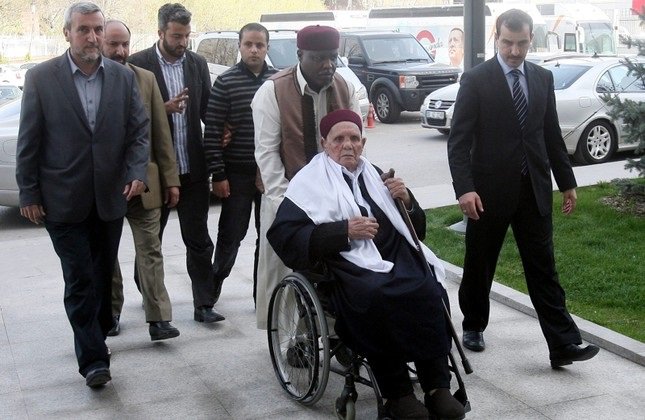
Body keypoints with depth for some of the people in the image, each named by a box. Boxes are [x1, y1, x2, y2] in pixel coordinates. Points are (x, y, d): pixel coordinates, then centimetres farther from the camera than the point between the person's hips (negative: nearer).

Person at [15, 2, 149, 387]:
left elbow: (139, 130, 3)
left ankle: (96, 337, 33)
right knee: (80, 280, -1)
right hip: (63, 200, -3)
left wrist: (137, 171, -13)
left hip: (110, 197, 3)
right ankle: (93, 358, 6)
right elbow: (29, 141, -3)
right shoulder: (41, 78, -5)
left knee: (103, 275, 15)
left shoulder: (124, 77, 2)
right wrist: (29, 193, -3)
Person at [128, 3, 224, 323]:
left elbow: (207, 109, 9)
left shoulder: (198, 64, 6)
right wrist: (164, 109, -21)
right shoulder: (138, 64, -6)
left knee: (198, 239, 4)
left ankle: (204, 303, 9)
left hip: (193, 166, 3)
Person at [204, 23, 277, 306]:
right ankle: (213, 285, 28)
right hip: (237, 173, -3)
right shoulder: (225, 82, -5)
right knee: (231, 235, 6)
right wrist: (217, 175, -10)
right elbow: (212, 132, -6)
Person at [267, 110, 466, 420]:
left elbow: (416, 228, 27)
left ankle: (437, 385, -20)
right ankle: (397, 393, -23)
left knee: (429, 290, -26)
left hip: (395, 256, 5)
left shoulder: (374, 175, 24)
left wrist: (407, 201, 5)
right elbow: (284, 236, -7)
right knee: (376, 297, -35)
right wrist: (345, 230, -13)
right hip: (348, 264, -4)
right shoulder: (310, 181, 8)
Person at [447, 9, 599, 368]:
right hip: (490, 189, -3)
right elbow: (459, 140, -10)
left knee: (544, 269, 3)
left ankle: (563, 344, 3)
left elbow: (552, 134, 13)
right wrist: (464, 188, -20)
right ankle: (474, 326, 32)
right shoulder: (476, 80, -7)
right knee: (480, 265, 12)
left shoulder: (543, 78, 8)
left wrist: (566, 181, 11)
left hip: (535, 189, 3)